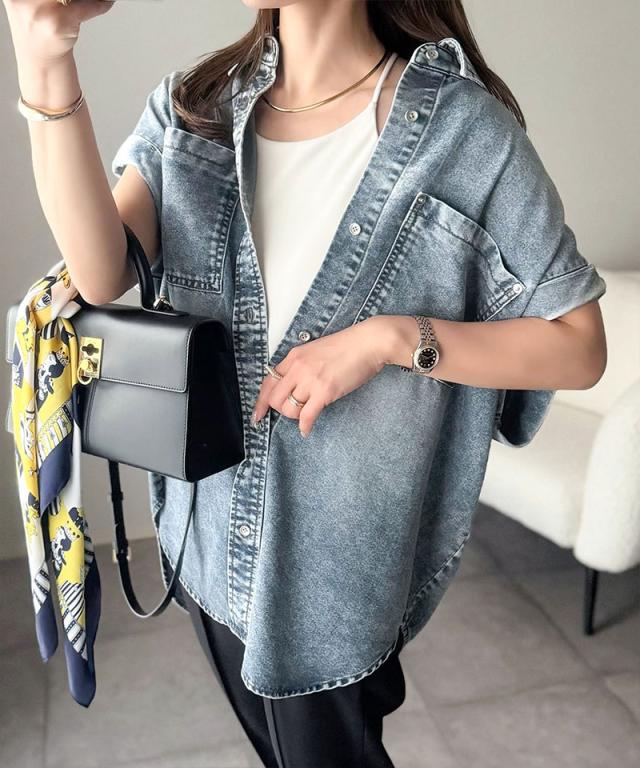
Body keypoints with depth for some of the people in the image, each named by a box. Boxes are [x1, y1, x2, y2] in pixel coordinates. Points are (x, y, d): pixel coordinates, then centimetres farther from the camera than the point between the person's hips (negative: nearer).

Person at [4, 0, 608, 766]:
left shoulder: (460, 125, -13)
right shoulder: (192, 106, 0)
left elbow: (580, 348, -11)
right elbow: (101, 273, -16)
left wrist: (390, 338, -23)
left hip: (335, 555, -4)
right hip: (210, 529, 5)